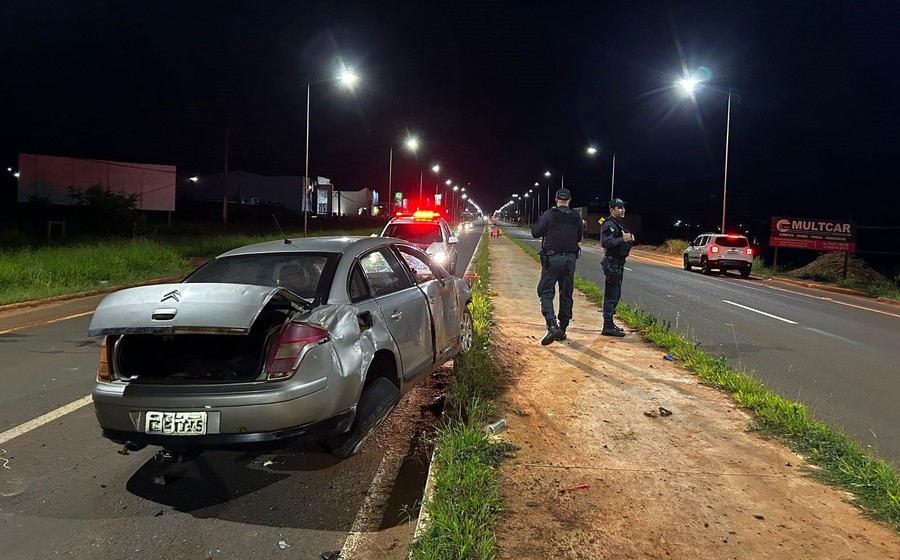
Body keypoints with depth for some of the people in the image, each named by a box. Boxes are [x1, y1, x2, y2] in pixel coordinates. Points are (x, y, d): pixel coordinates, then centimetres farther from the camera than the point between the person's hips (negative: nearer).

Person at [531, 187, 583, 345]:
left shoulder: (549, 215, -8)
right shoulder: (576, 217, 5)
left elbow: (535, 232, -5)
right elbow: (579, 237, 15)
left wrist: (541, 221, 12)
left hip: (552, 258, -4)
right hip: (570, 259, 4)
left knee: (545, 292, -2)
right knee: (566, 294, 12)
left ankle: (552, 325, -21)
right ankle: (562, 329, 18)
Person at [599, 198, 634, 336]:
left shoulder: (618, 223, 18)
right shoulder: (609, 224, -14)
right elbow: (605, 242, -27)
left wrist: (629, 239, 8)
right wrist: (623, 239, -25)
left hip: (618, 264, 11)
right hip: (612, 264, -11)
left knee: (615, 294, 15)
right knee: (611, 295, -9)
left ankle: (609, 323, 24)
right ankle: (608, 326, -6)